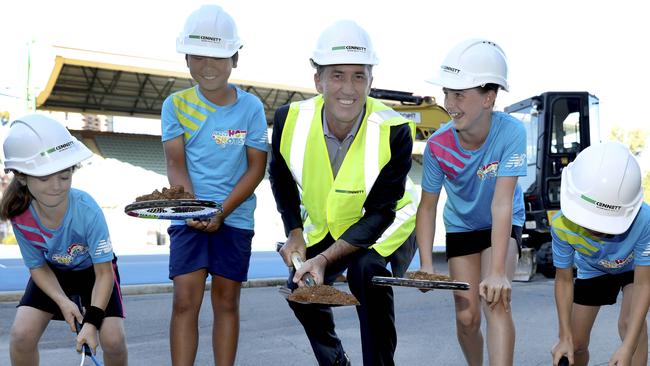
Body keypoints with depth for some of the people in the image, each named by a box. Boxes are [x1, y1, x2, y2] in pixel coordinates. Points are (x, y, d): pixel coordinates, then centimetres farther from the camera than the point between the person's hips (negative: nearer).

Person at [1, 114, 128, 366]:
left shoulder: (87, 210, -35)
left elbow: (104, 272, -26)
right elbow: (38, 267, -10)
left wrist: (92, 321, -34)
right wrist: (63, 301, -26)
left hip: (94, 270, -2)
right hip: (53, 272, 2)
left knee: (113, 340, -17)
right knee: (21, 334, -17)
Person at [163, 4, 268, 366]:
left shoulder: (251, 107, -3)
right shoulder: (176, 104, 0)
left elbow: (256, 168, -4)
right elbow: (176, 164, -4)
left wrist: (221, 211, -13)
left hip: (235, 217, 0)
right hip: (189, 217, 0)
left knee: (226, 301, 6)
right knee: (185, 301, -4)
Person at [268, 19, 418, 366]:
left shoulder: (393, 130, -31)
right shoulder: (290, 120, -21)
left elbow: (379, 214, -26)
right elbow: (280, 179, 2)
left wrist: (325, 258, -34)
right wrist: (294, 233, -6)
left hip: (386, 226, -4)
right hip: (325, 225, 5)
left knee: (367, 272, -31)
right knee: (300, 288, -3)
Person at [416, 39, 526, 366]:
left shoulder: (511, 132, -32)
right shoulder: (438, 145, -25)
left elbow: (502, 203, -36)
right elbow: (427, 207, -16)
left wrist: (498, 272, -40)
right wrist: (426, 264, -28)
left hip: (503, 225, -2)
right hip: (461, 225, 2)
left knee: (497, 301, -24)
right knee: (467, 317, 0)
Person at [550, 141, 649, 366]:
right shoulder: (562, 224, -38)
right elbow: (564, 280, -21)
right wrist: (565, 336, -26)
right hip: (592, 271, 2)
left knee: (630, 324, -28)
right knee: (575, 344, 7)